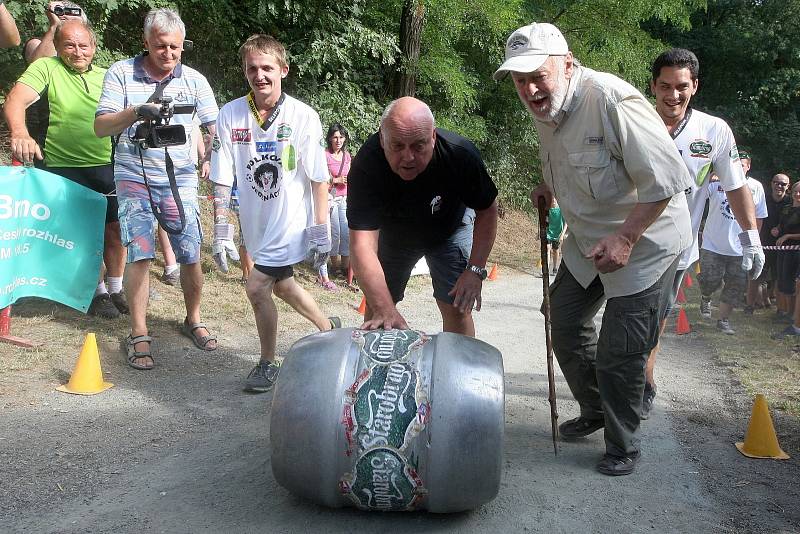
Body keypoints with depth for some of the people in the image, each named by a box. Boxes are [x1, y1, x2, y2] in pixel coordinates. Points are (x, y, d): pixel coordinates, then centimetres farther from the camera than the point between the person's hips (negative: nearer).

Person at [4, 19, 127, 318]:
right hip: (65, 168, -4)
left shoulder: (105, 77, 9)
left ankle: (116, 289, 23)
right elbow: (16, 100, -19)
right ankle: (96, 292, 19)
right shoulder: (46, 68, -4)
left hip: (106, 167, 4)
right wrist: (19, 133, -37)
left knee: (115, 229, 7)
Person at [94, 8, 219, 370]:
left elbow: (215, 127, 10)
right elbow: (100, 127, -4)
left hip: (180, 179, 1)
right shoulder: (121, 73, 1)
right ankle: (138, 336, 1)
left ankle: (193, 321, 20)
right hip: (134, 177, -1)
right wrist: (135, 113, -22)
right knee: (140, 254, -10)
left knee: (191, 256, -2)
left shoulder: (194, 80, 5)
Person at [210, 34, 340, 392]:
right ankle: (328, 327, 47)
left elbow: (319, 180, -10)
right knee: (281, 286, 21)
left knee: (257, 287, -10)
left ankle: (267, 364, 13)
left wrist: (322, 232, -11)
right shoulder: (230, 115, -7)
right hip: (256, 224, 5)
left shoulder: (303, 117, -14)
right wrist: (221, 230, -9)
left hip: (293, 223, -5)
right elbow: (222, 179, -5)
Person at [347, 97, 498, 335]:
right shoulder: (366, 166, -37)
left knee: (457, 307, -9)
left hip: (449, 230, 0)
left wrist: (475, 269, -25)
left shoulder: (461, 155, -33)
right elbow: (363, 243, -43)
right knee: (376, 303, 4)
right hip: (393, 233, 1)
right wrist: (386, 310, -54)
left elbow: (487, 211, -16)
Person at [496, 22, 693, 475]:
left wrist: (625, 239, -28)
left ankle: (623, 447, 21)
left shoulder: (612, 100, -28)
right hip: (589, 239, 8)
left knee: (618, 357, -4)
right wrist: (551, 189, 4)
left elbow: (666, 178, -27)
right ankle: (594, 412, 39)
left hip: (643, 240, -8)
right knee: (567, 324, 16)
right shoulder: (546, 110, -1)